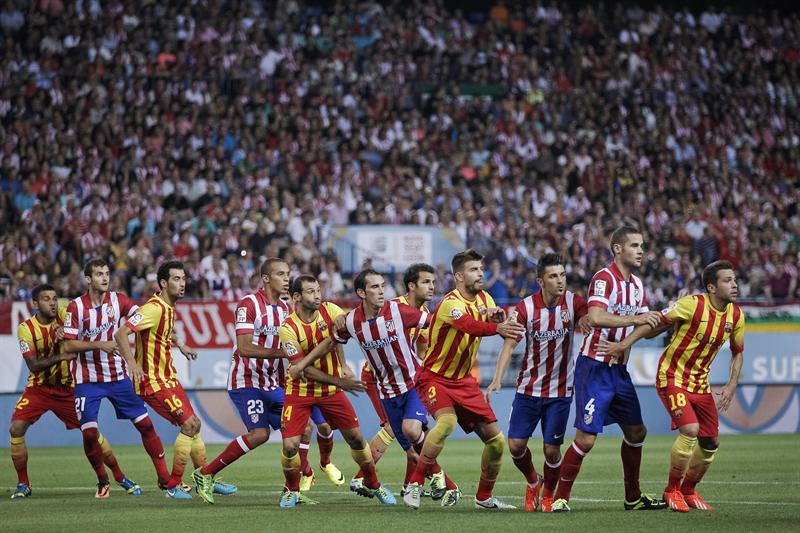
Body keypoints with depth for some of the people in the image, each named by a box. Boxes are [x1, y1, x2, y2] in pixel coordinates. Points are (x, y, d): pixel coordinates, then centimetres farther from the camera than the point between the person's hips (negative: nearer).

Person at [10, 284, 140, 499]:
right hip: (38, 389, -1)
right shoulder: (26, 328, -12)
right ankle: (23, 484, -3)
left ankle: (120, 478, 14)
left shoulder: (64, 315, -8)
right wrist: (60, 357, -32)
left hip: (67, 388, 1)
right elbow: (33, 366, -18)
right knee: (16, 428, -18)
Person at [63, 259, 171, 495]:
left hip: (118, 376, 3)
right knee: (89, 432, -9)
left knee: (145, 423, 0)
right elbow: (68, 345, -11)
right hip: (88, 380, -2)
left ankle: (164, 478, 8)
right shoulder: (76, 307, -8)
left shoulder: (118, 300, -1)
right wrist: (99, 345, -22)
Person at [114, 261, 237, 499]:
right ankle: (174, 486, -5)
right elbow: (121, 334, -27)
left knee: (193, 426, 14)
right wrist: (132, 364, -35)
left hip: (168, 378, 10)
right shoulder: (154, 309, -20)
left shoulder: (169, 307, 10)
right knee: (189, 424, -13)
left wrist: (180, 345, 33)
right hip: (153, 381, -10)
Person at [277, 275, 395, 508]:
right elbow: (305, 369, -18)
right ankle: (292, 491, 14)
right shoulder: (288, 328, -19)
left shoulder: (329, 310, -9)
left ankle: (373, 485, 26)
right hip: (300, 391, -3)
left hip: (330, 391, 3)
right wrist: (339, 382, -21)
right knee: (290, 446, -13)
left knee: (356, 438, 5)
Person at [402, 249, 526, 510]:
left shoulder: (484, 299, 3)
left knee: (496, 440, 2)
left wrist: (500, 318, -17)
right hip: (435, 377, -7)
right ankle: (415, 485, -21)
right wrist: (497, 327, -61)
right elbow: (471, 327, -42)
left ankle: (484, 498, 22)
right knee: (447, 421, -35)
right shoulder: (451, 304, -22)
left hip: (465, 381, 7)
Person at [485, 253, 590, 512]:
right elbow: (510, 343, -11)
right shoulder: (525, 307, -9)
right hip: (528, 389, 1)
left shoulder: (573, 302, -6)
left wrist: (586, 322, -42)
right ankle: (533, 482, 29)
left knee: (551, 450, -2)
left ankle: (548, 495, 25)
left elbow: (589, 322, -18)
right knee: (516, 445, -2)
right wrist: (498, 379, -22)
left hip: (560, 391, -1)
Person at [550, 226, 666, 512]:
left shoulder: (636, 284, 13)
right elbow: (595, 317, -30)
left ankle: (633, 497, 27)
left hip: (619, 369, 9)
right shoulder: (604, 278, -15)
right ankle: (560, 498, 0)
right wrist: (635, 318, -29)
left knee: (636, 432, 14)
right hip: (595, 368, -9)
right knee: (586, 438, -11)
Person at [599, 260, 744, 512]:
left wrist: (731, 386, 2)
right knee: (690, 429, -24)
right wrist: (624, 344, -18)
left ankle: (688, 490, 30)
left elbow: (737, 352, 14)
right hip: (673, 376, -7)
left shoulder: (735, 315, -1)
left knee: (711, 442, 6)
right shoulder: (692, 304, -20)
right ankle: (672, 491, -6)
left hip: (700, 382, 7)